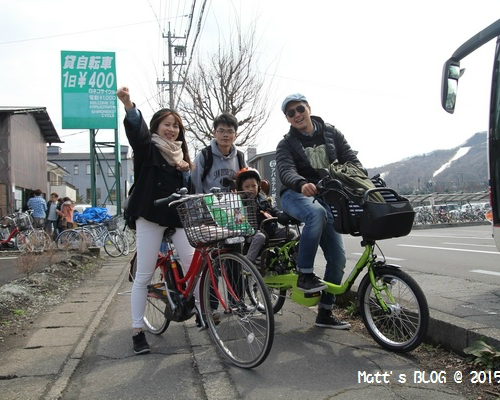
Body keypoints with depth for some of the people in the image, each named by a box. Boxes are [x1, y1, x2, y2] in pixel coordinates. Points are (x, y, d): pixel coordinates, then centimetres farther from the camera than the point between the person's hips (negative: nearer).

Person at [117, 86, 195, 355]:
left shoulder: (180, 153, 18)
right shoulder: (148, 149, 0)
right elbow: (136, 131, -24)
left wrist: (186, 170, 1)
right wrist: (129, 105, -43)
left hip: (177, 216, 5)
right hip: (151, 216, -5)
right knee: (144, 275, -1)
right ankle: (137, 331, 10)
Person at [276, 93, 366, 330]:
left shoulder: (331, 133, 6)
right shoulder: (287, 144, -3)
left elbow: (351, 159, 0)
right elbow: (286, 171, -22)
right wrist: (302, 184, -45)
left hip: (326, 197, 4)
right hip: (296, 195, -3)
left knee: (338, 258, -3)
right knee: (316, 213, -41)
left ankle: (325, 313, 11)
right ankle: (304, 275, -28)